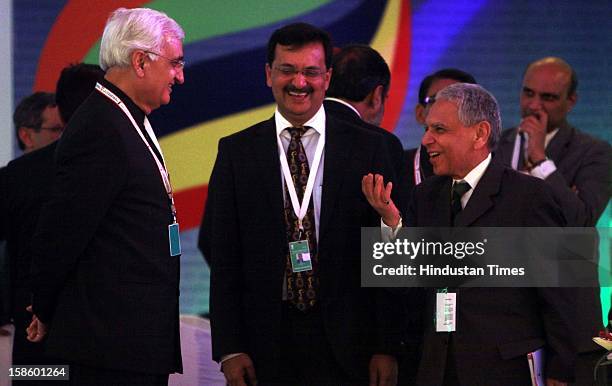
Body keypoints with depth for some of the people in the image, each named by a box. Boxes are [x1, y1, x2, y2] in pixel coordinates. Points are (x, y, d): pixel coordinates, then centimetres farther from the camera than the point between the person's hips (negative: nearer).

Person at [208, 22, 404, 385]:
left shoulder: (368, 148, 3)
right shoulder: (236, 152, 5)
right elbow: (224, 258, 4)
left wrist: (388, 346, -4)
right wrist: (229, 349, -4)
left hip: (346, 342, -1)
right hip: (266, 339, 1)